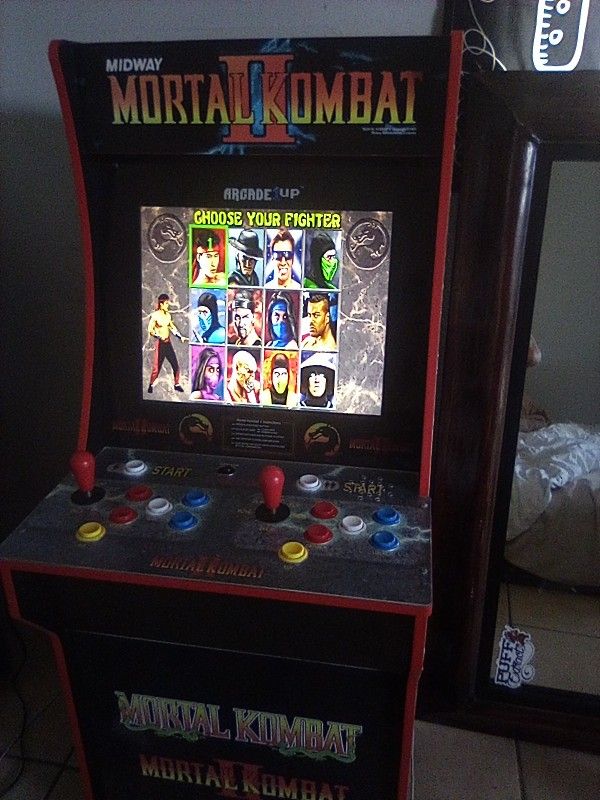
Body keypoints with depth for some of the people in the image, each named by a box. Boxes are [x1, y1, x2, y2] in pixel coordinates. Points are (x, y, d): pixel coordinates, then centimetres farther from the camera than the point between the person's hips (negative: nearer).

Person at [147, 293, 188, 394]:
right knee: (157, 366, 0)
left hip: (168, 342, 5)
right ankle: (151, 385, 16)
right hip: (160, 343, -5)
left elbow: (172, 327, 16)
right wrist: (160, 337, -21)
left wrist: (181, 337, 8)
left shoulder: (168, 315, 6)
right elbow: (150, 330, -9)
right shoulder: (155, 315, -10)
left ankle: (177, 384, 15)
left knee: (175, 364, 4)